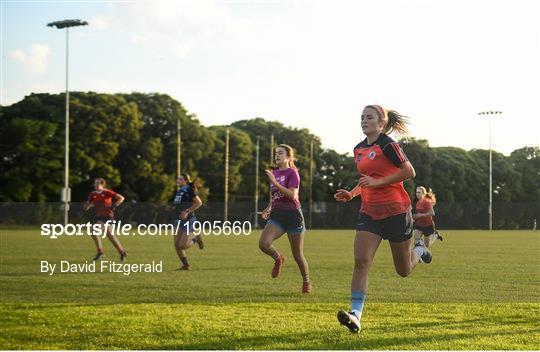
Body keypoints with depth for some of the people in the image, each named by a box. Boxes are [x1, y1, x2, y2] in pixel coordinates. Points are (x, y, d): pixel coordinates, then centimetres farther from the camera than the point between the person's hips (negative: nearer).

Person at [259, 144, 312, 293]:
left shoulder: (292, 173, -6)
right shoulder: (273, 173, 13)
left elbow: (292, 195, -20)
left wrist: (275, 182, -23)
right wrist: (269, 208, 14)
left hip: (293, 215, -5)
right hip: (277, 215, 5)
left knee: (297, 255, 3)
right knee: (263, 243, -22)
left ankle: (306, 282, 26)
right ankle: (278, 259, 10)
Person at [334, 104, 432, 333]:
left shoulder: (387, 145, -12)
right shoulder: (359, 149, 12)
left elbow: (409, 172, -15)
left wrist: (378, 182, -20)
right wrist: (352, 193, 7)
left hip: (396, 211, -6)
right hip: (369, 212, 6)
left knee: (404, 271, 8)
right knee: (361, 261, -15)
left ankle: (419, 251, 43)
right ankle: (356, 314, -20)